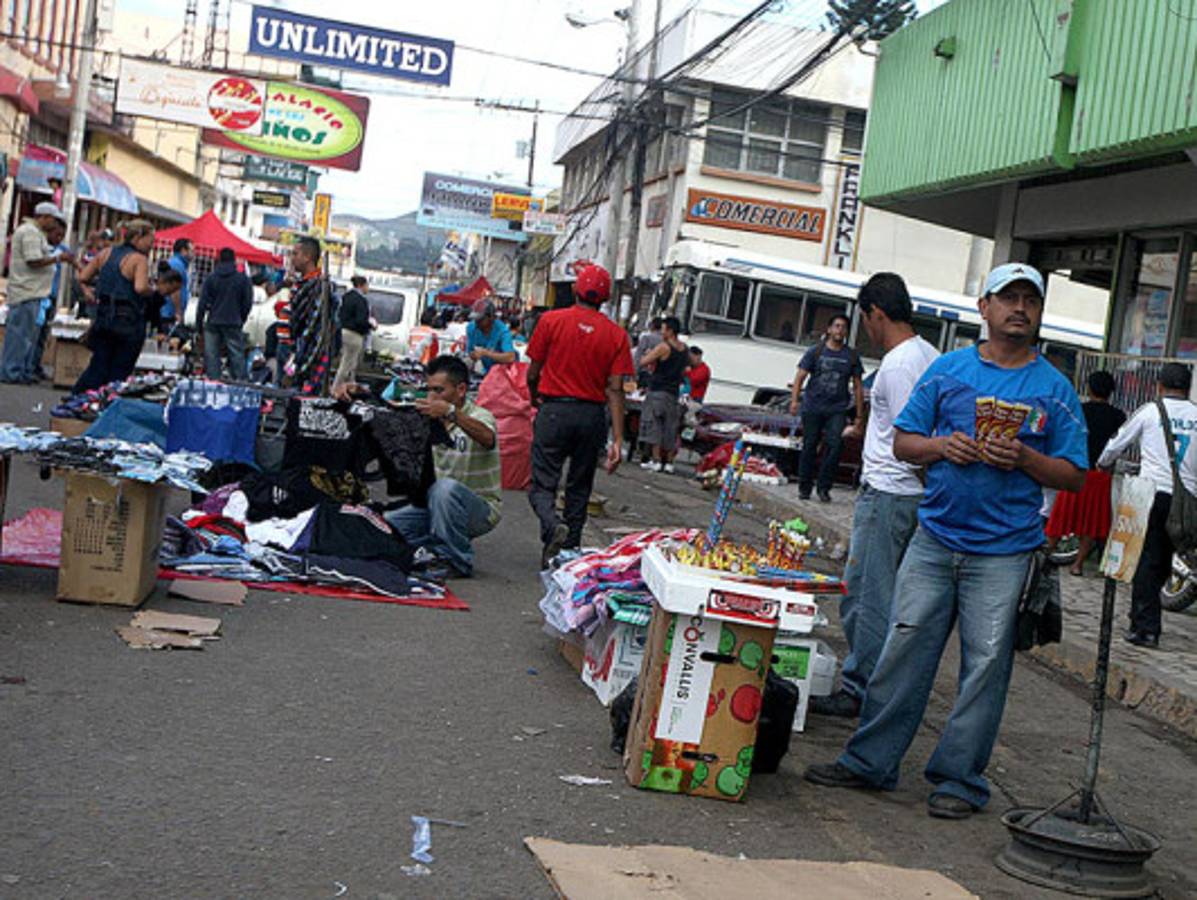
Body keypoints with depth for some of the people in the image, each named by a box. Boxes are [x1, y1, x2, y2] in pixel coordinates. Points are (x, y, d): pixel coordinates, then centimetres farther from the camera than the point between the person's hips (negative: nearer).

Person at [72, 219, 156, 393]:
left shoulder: (107, 253, 9)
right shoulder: (139, 259, -11)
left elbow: (82, 277, 11)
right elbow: (140, 287, -27)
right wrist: (153, 290, -7)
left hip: (103, 318, 6)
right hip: (128, 321, -6)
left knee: (98, 367, 14)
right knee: (119, 373, 5)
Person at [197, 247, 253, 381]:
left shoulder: (211, 278, 1)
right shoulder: (243, 279, 0)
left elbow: (202, 303, 0)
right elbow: (248, 303, 2)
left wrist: (199, 323, 7)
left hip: (213, 324, 1)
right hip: (234, 324, -1)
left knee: (212, 355, 5)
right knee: (236, 354, 3)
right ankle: (240, 381, 1)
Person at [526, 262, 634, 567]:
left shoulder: (551, 320, -3)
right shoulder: (616, 334, 1)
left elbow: (533, 373, 1)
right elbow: (615, 390, -4)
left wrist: (535, 398, 23)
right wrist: (617, 439, -4)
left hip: (554, 409, -2)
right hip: (592, 414, 2)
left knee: (542, 485, 1)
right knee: (579, 489, 15)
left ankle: (553, 527, -27)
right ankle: (570, 549, 18)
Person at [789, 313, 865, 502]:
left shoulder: (852, 357, 10)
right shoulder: (815, 352, 5)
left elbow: (857, 387, 11)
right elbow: (800, 377, 1)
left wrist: (859, 417, 7)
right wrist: (794, 400, -16)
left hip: (837, 410, 1)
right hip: (812, 407, -1)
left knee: (835, 446, -13)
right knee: (809, 447, 3)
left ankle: (824, 488, -3)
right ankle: (804, 488, 13)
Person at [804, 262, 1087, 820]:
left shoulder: (1054, 389, 3)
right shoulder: (948, 370, 8)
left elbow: (1074, 476, 3)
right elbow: (903, 442, 11)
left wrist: (1023, 457, -14)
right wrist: (942, 445, -9)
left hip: (1003, 552, -2)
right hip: (935, 538, 2)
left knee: (985, 667, 2)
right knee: (902, 652, 5)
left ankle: (960, 780, 15)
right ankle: (869, 762, 16)